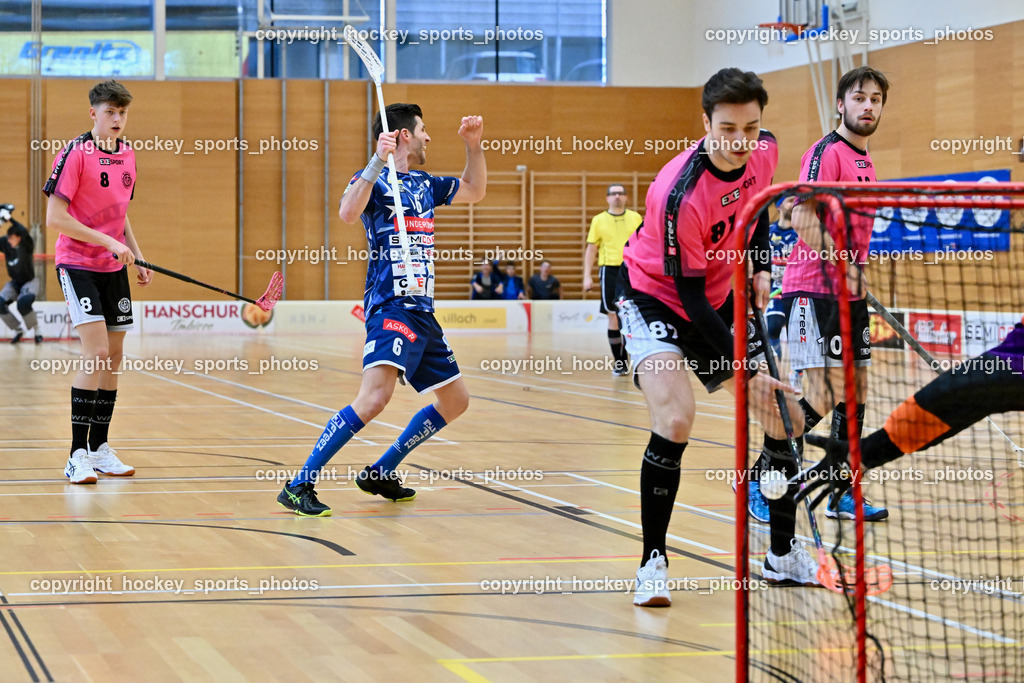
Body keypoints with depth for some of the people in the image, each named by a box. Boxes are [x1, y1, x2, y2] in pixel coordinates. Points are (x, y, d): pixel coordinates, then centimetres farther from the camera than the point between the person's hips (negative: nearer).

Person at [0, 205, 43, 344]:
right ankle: (18, 330, 3)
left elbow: (24, 232, -40)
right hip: (14, 283, 5)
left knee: (23, 303, -34)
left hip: (29, 282, -5)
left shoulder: (26, 245, -20)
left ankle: (35, 331, -9)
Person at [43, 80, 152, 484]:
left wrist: (137, 257, 11)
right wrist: (108, 242, -20)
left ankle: (100, 449, 18)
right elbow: (55, 218, -17)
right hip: (77, 264, -7)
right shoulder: (75, 154, -13)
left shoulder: (127, 155, 9)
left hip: (114, 268, 7)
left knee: (113, 356, 8)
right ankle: (78, 455, -13)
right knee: (96, 352, -17)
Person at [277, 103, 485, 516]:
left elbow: (474, 190, 33)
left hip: (423, 312, 9)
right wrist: (377, 162, -33)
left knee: (455, 401, 15)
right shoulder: (374, 180, -5)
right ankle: (299, 486, -22)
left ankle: (380, 474, 22)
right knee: (374, 397, -26)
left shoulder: (424, 185, 18)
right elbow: (347, 213, -26)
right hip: (391, 307, -9)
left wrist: (473, 145, 18)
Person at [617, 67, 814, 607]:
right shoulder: (681, 196, -34)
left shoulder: (764, 152, -14)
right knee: (675, 419, -28)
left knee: (786, 418, 2)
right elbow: (690, 299, -28)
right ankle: (653, 563, -13)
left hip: (722, 297, 7)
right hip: (657, 296, -7)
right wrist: (744, 373, -28)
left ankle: (783, 554, 20)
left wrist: (760, 266, 0)